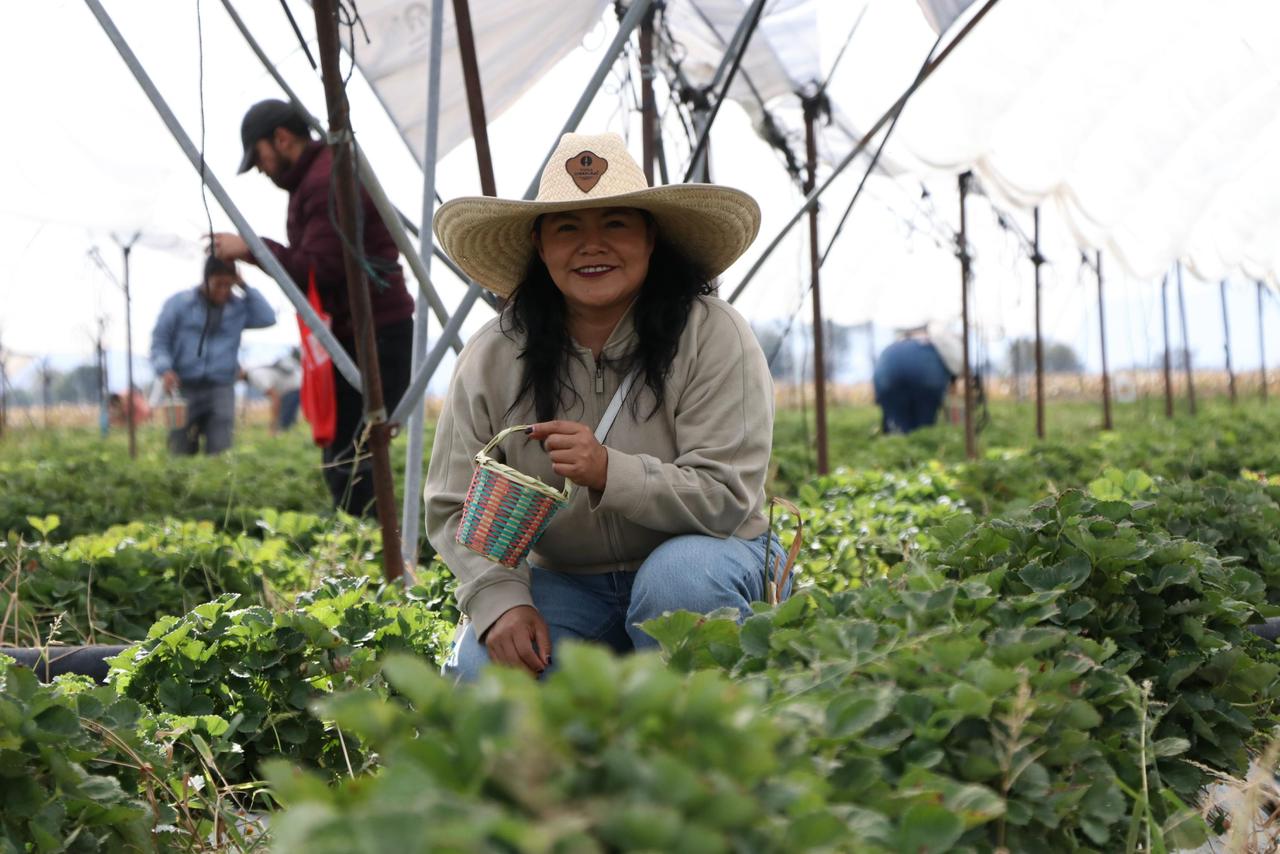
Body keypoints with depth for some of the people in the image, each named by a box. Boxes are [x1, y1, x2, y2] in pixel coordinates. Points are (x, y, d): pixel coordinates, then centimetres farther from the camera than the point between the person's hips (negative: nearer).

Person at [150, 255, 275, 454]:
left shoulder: (239, 307, 10)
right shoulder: (179, 303, 4)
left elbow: (268, 318, -3)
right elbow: (159, 340, 6)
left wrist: (245, 288, 0)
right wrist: (164, 370, -11)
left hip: (220, 388, 1)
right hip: (183, 387, -1)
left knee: (220, 450, -11)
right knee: (182, 452, -3)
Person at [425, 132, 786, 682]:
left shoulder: (711, 336, -14)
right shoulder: (491, 358, -5)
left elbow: (727, 498, -20)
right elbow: (455, 508, -3)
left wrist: (610, 473, -35)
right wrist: (501, 600, -22)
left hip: (700, 556, -2)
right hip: (565, 582, 2)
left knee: (679, 578, -37)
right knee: (480, 674, -24)